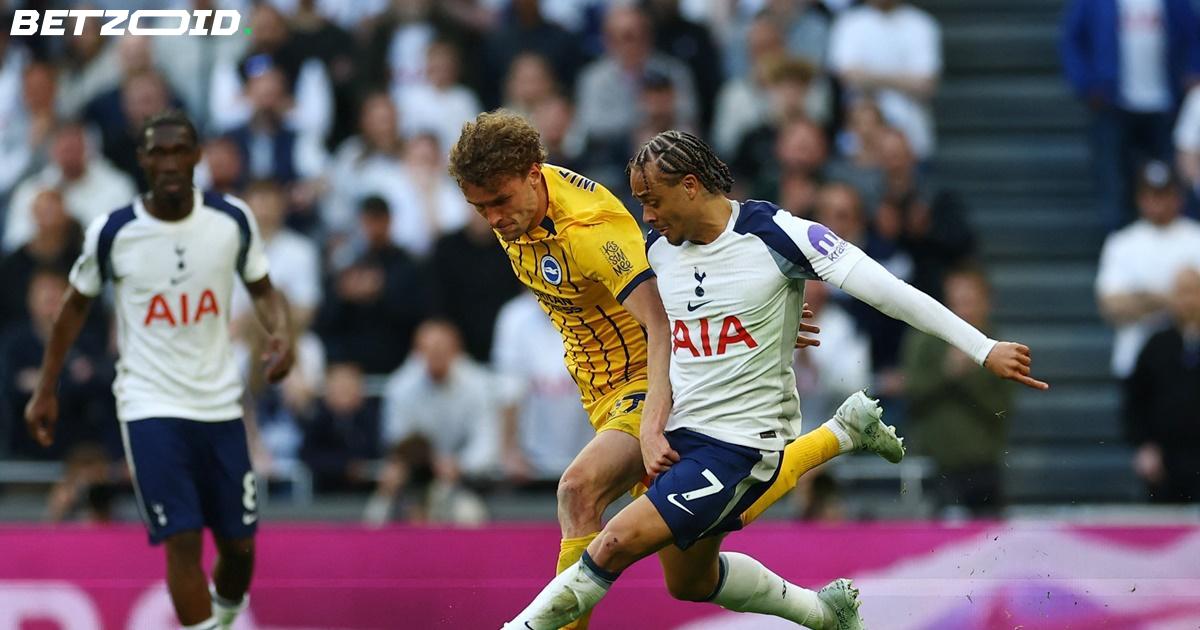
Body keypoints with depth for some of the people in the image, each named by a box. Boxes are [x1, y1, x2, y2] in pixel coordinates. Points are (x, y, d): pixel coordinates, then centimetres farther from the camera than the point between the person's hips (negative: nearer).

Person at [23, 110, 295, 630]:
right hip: (151, 406, -3)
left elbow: (262, 290, 9)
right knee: (182, 541, -15)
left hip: (219, 404, 3)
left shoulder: (233, 220, -4)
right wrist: (45, 392, 8)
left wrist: (282, 331, -13)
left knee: (239, 545, 9)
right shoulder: (112, 232, -8)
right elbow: (76, 307, 7)